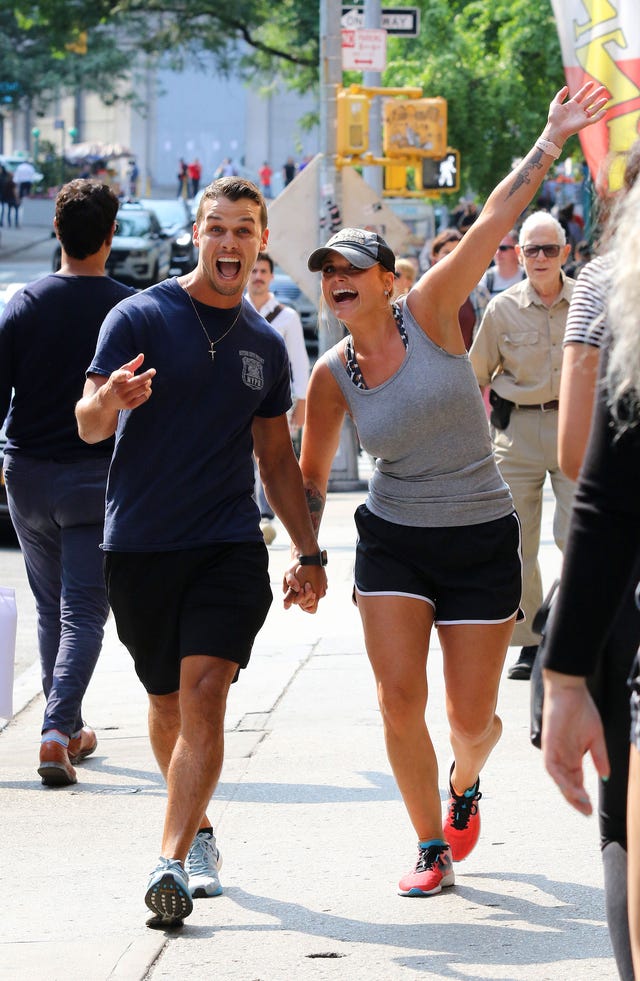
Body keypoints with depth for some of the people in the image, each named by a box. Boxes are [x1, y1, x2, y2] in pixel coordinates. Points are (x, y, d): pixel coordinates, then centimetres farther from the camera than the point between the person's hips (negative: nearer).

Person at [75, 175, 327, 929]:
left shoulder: (266, 345, 11)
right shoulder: (141, 318, -3)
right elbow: (88, 426, -10)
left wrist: (308, 553, 17)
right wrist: (108, 399, -34)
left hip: (229, 544, 2)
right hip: (140, 545, -1)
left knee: (205, 690, -15)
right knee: (168, 700, 8)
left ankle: (173, 862, -19)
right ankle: (198, 831, 31)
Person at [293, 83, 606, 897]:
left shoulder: (430, 313, -9)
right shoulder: (331, 377, -3)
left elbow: (494, 221, -16)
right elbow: (311, 475, 10)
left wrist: (552, 140, -20)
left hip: (482, 542, -2)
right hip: (394, 545, 2)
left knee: (472, 718, 1)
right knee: (399, 699, -13)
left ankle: (464, 785, 38)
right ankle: (432, 849, 5)